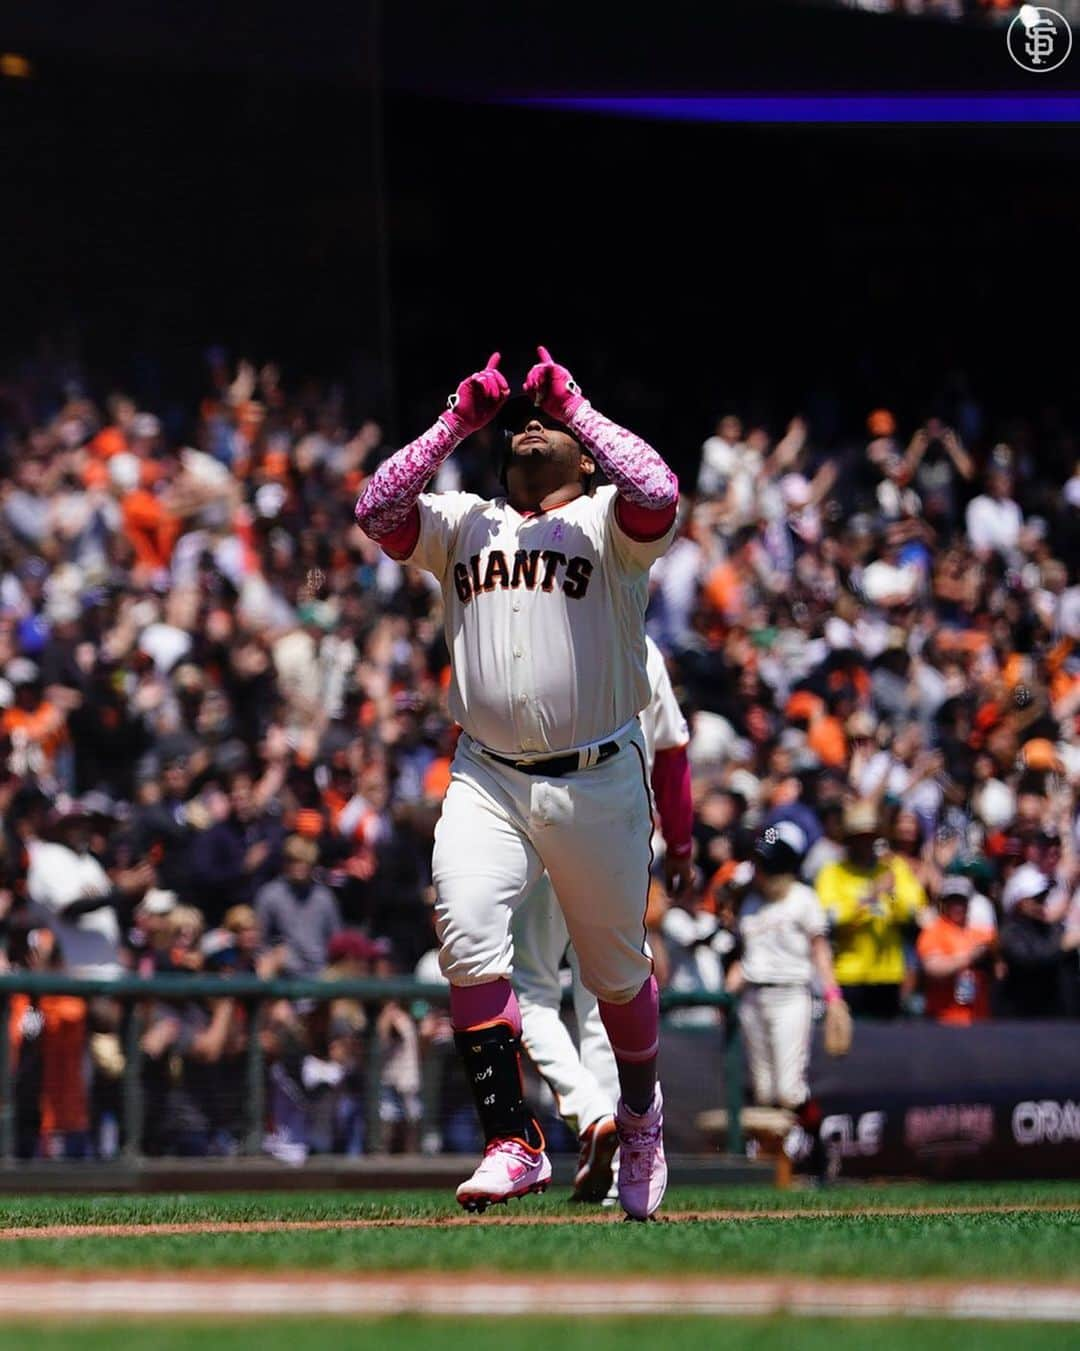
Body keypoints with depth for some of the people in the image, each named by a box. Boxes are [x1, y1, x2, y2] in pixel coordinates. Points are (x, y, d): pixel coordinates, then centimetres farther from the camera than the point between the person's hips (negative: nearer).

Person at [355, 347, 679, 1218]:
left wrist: (576, 408, -7)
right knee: (466, 931, -22)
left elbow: (659, 493, -17)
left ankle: (641, 1109, 40)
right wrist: (458, 423, 2)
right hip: (487, 779, 2)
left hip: (598, 784, -2)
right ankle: (514, 1142, -21)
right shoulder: (463, 524, 16)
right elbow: (376, 509, 1)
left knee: (616, 967, 10)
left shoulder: (609, 520, 5)